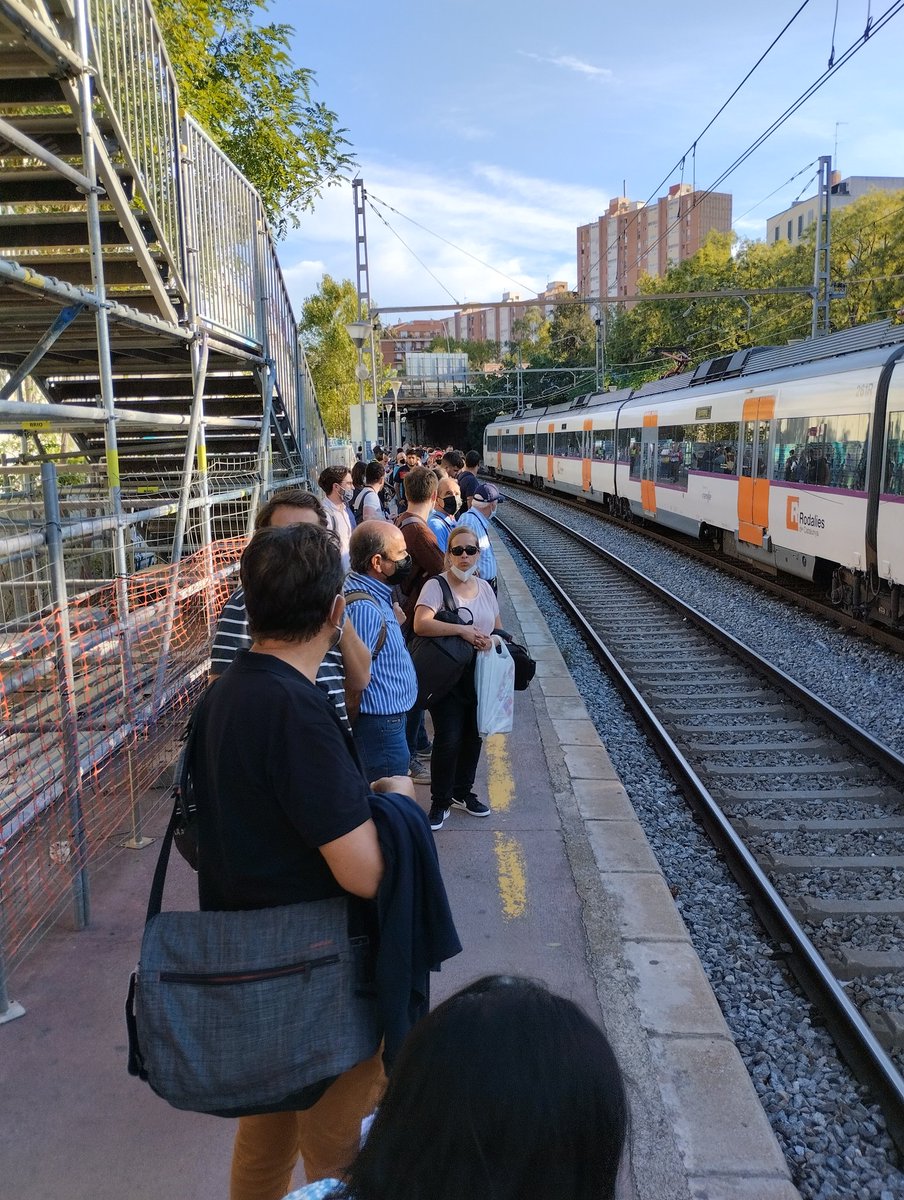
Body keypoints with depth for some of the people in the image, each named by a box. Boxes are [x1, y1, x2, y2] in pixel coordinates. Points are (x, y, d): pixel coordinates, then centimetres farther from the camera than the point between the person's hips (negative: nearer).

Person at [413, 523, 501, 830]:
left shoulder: (484, 587, 9)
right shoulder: (436, 586, -11)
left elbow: (498, 628, 16)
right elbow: (421, 624, -25)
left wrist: (491, 639, -6)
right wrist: (462, 630, -27)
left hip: (480, 675, 6)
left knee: (473, 736, 14)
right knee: (448, 739, -5)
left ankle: (462, 792, 34)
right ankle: (440, 801, 14)